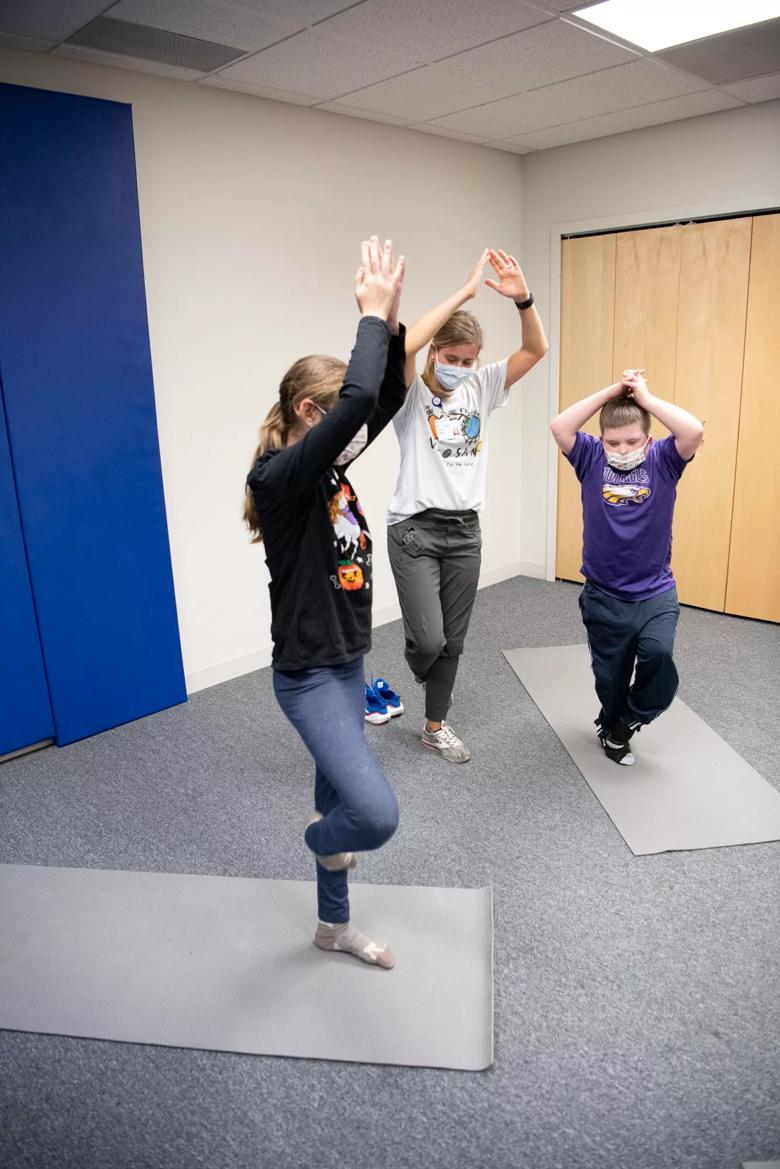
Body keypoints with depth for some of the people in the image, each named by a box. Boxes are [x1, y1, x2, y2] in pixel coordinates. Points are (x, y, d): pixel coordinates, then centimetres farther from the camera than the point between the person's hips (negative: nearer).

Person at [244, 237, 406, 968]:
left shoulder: (328, 464, 3)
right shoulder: (280, 477, -22)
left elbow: (389, 397, 5)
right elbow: (358, 400, -34)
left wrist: (391, 323, -9)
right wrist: (372, 314, -21)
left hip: (347, 662, 9)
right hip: (308, 675, -9)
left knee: (340, 792, 20)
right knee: (376, 814, -15)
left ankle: (333, 925, 41)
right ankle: (322, 841, 23)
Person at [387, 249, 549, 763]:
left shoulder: (480, 388, 5)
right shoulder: (410, 392, -8)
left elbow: (537, 348, -4)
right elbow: (403, 346, -29)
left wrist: (522, 297, -21)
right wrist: (465, 292, -29)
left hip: (465, 530, 5)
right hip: (415, 529, -4)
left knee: (453, 640, 11)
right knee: (428, 638, -9)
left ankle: (436, 726, 29)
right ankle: (422, 666, 29)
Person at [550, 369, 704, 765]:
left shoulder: (663, 460, -3)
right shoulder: (591, 460, -3)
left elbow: (694, 431, -22)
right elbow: (559, 427, -18)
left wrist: (646, 398, -14)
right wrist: (612, 391, -14)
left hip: (656, 592, 0)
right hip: (603, 596, 1)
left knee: (658, 653, -22)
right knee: (610, 678, 12)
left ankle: (626, 722, 8)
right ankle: (614, 726, 44)